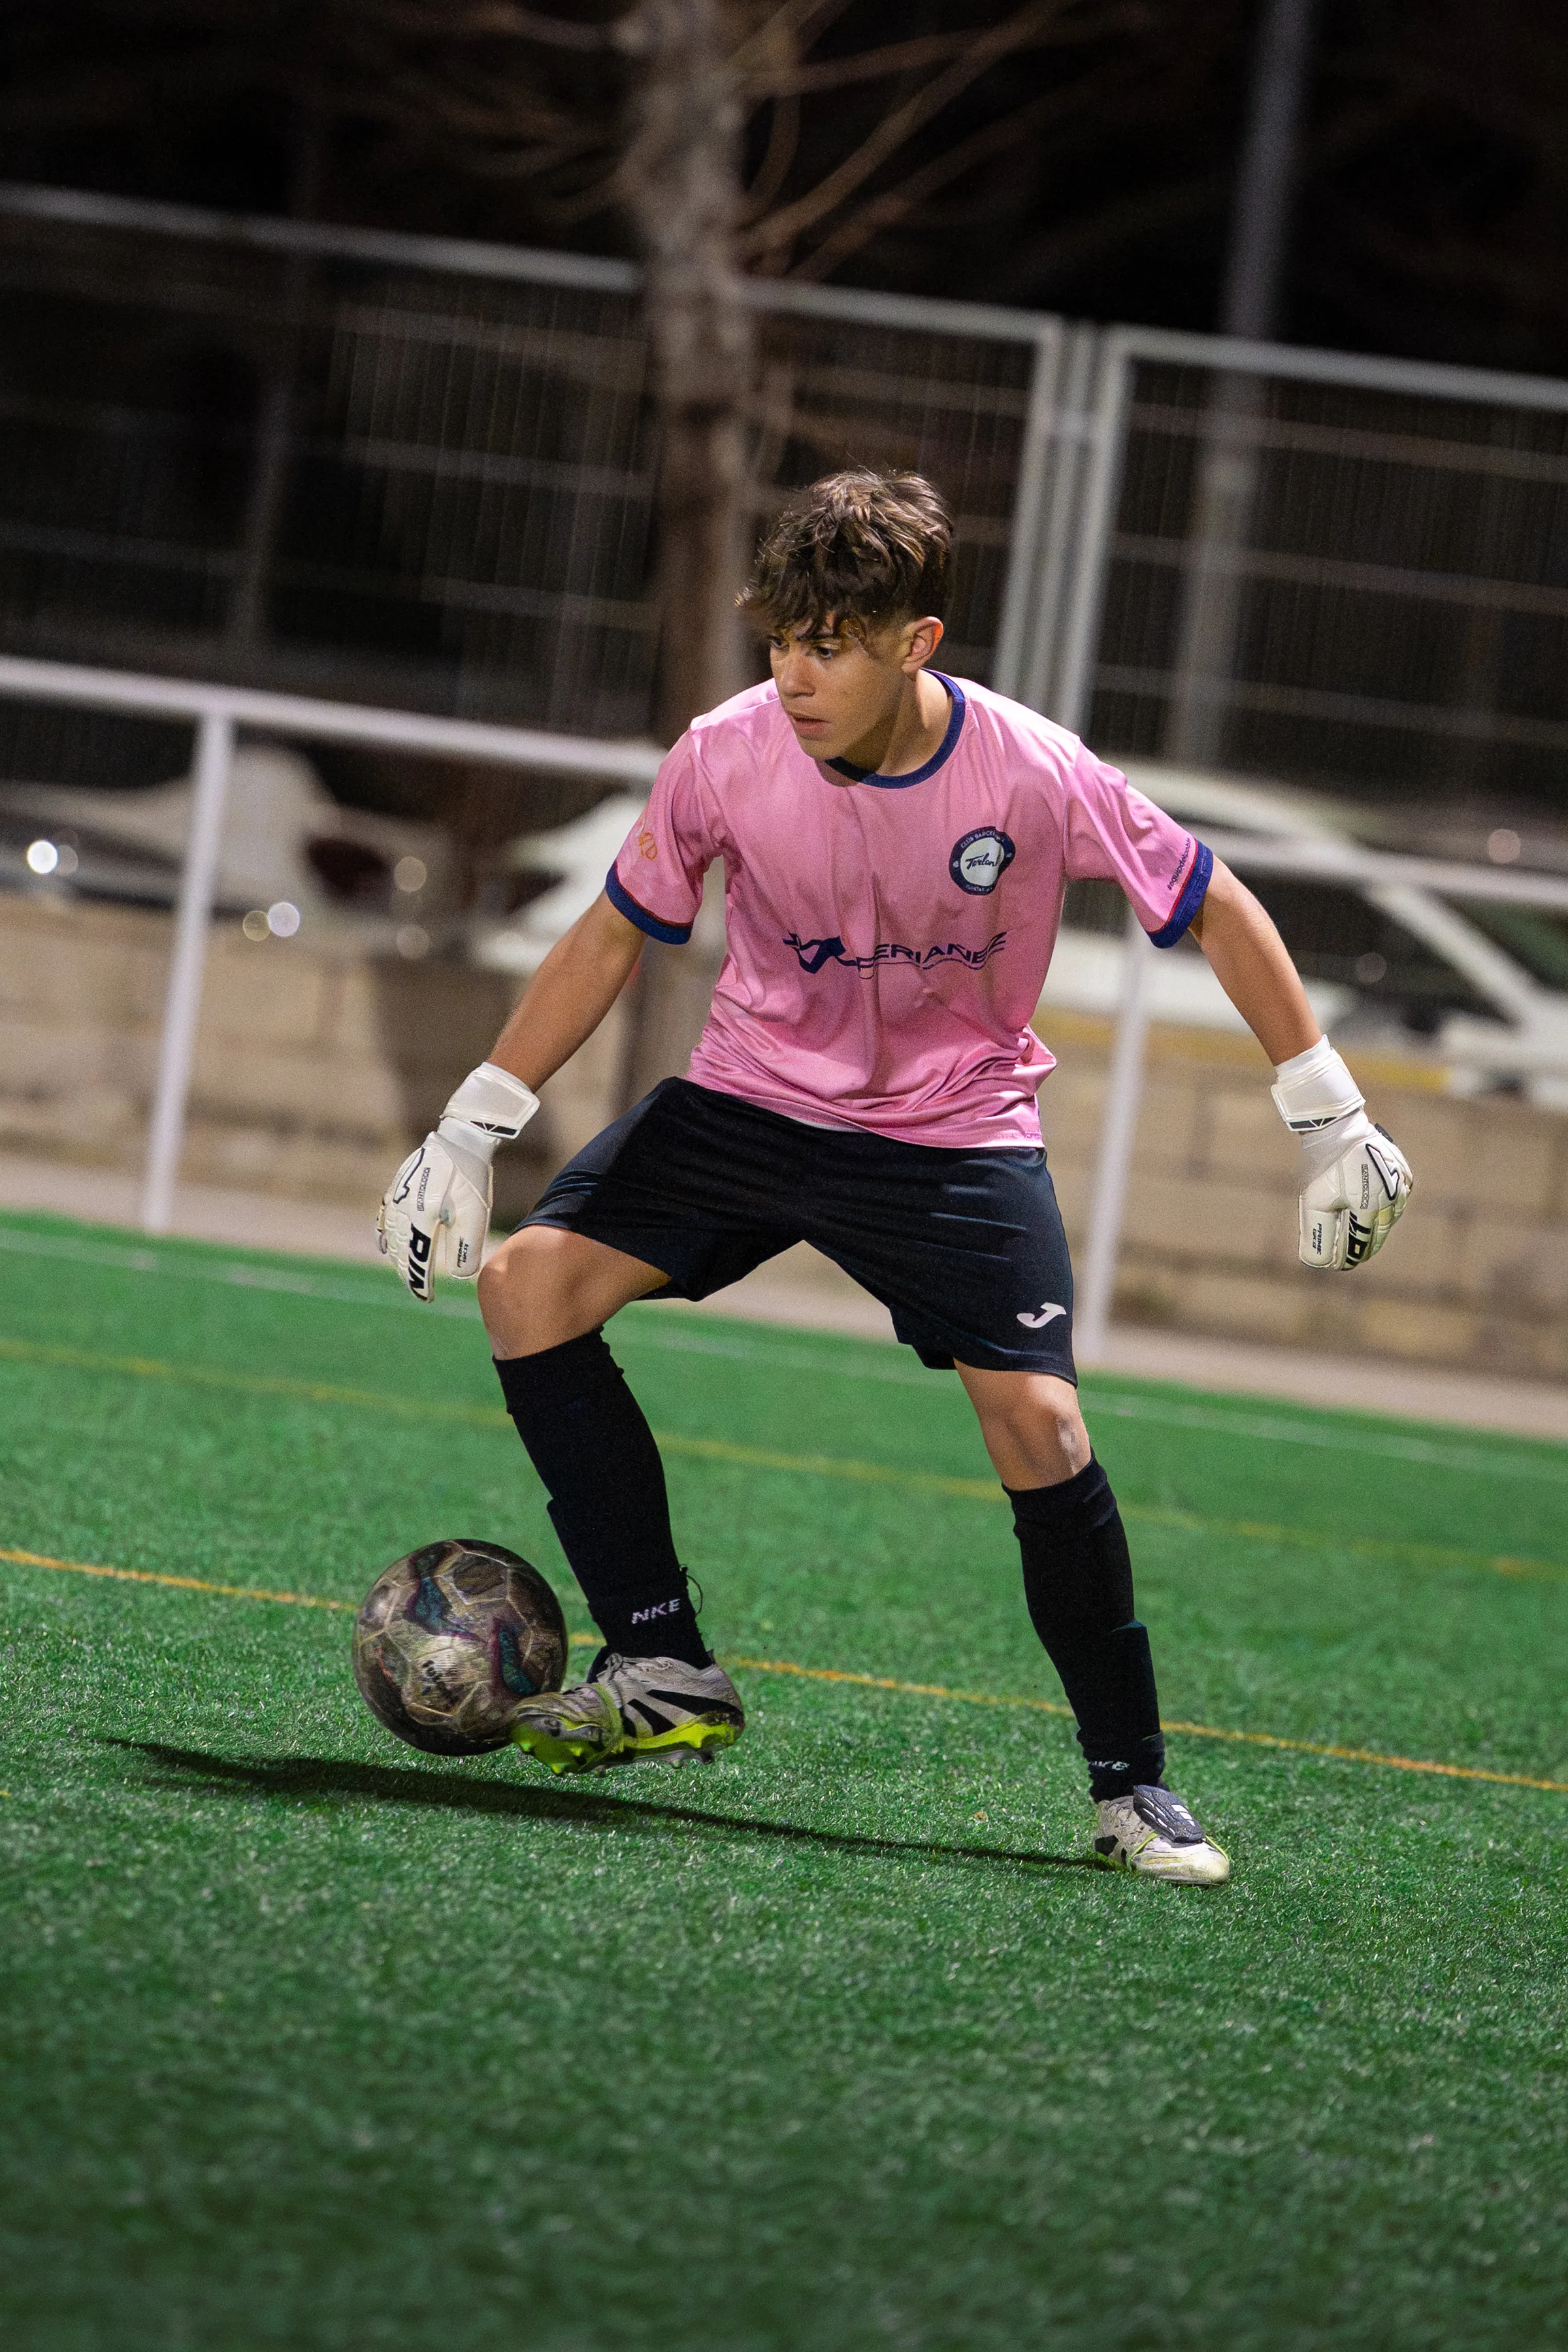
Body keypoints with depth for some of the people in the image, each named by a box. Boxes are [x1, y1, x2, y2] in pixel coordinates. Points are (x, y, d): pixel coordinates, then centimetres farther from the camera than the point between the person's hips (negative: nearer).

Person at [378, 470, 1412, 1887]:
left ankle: (1132, 1785, -1)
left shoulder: (1035, 776, -23)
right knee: (530, 1281, -14)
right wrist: (472, 1130, -3)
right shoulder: (728, 758, -17)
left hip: (956, 1133, -3)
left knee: (1040, 1423, -18)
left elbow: (1213, 909, -7)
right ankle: (665, 1673, -8)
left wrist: (1330, 1120, -5)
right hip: (753, 1096, 3)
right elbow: (616, 937, -2)